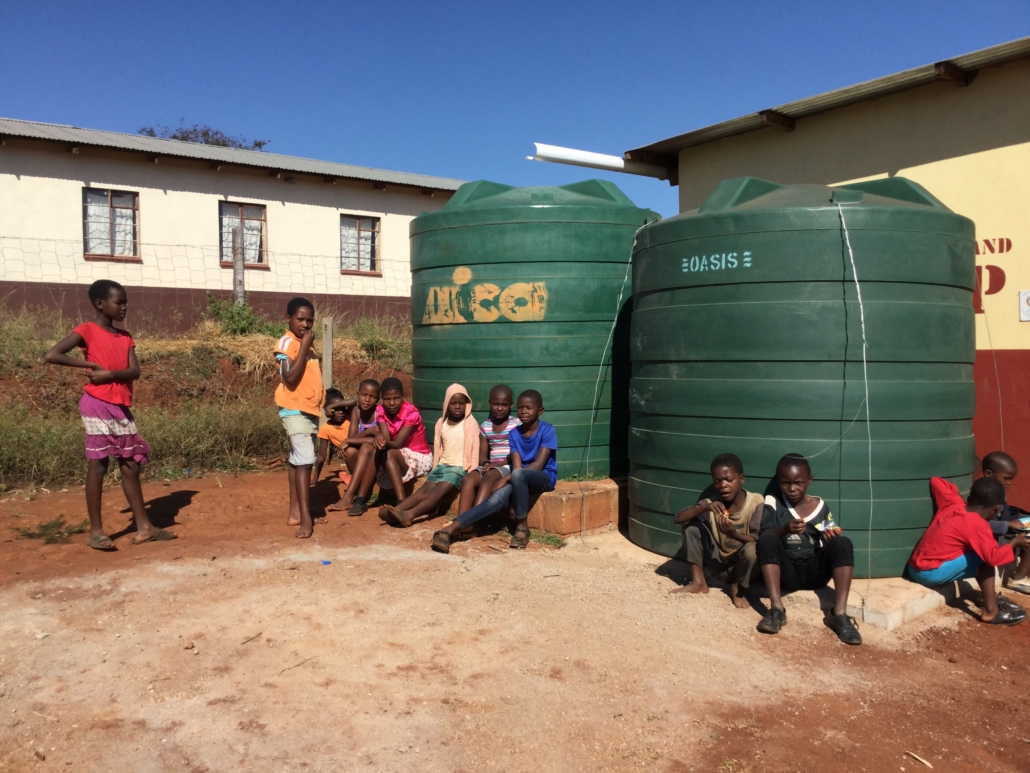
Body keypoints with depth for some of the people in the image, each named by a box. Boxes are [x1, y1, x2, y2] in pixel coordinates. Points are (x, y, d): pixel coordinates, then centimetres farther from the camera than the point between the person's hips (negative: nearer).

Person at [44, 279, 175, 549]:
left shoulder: (125, 336, 12)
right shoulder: (87, 331, -6)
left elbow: (134, 371, 0)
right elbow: (51, 355, -18)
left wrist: (110, 374, -18)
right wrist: (90, 364, -13)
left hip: (121, 408, 7)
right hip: (98, 406, -7)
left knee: (131, 465, 8)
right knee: (98, 465, -2)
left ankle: (144, 527, 14)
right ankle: (96, 531, 7)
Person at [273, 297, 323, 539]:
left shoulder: (305, 344, 15)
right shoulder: (286, 343, -12)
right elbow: (290, 378, -24)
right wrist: (305, 346, -21)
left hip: (309, 410, 9)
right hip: (295, 410, -9)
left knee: (298, 460, 13)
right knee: (304, 460, -15)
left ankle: (295, 512, 20)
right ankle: (305, 518, -16)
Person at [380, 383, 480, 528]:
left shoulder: (470, 423, -3)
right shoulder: (441, 422, 11)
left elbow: (474, 450, -5)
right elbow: (437, 448, 16)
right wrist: (435, 469, 10)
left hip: (460, 467, -5)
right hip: (442, 465, 5)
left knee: (438, 491, -28)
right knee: (425, 489, -19)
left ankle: (409, 514, -50)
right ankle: (396, 511, -43)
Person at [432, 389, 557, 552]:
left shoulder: (547, 430, -11)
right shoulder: (514, 434, 3)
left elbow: (538, 464, -17)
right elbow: (516, 465, -5)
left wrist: (507, 478, -20)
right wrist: (510, 479, -28)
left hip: (544, 477, -4)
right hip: (521, 479, 4)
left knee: (518, 474, -38)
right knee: (497, 499, -27)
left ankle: (521, 526, -22)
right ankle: (452, 528, -41)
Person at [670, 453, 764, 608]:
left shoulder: (756, 502, -17)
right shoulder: (712, 502, -9)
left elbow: (759, 542, -21)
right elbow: (678, 519, -17)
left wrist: (734, 534, -39)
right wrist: (704, 507, -33)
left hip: (743, 566, -3)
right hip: (719, 564, 3)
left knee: (751, 549, -35)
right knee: (692, 526, -14)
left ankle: (738, 589, -2)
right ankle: (698, 582, -2)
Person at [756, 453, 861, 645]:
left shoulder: (820, 506, 7)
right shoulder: (772, 503, 2)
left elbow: (831, 542, 8)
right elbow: (763, 536, -11)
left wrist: (831, 537, -16)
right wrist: (785, 529, -31)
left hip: (814, 571, 2)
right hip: (786, 573, -2)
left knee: (843, 543, -22)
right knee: (766, 540, -28)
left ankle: (839, 614, -26)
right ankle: (776, 609, -33)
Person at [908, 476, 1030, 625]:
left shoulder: (952, 504, 6)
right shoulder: (978, 525, -14)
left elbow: (935, 481, 19)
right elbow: (994, 557, -18)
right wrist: (1014, 543, -2)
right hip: (929, 572, -9)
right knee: (985, 557, -6)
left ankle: (990, 596, 24)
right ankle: (990, 610, -3)